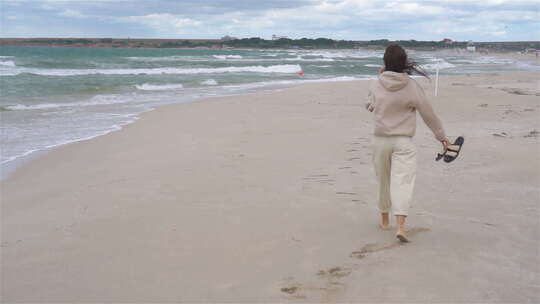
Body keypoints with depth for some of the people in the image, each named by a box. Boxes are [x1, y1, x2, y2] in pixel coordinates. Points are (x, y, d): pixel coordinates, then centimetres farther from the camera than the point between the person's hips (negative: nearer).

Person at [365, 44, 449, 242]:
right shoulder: (412, 87, -8)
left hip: (380, 140, 3)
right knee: (403, 181, -5)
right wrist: (441, 135, 12)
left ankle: (384, 220, 32)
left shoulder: (377, 86, -4)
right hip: (403, 142, -2)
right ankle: (400, 227, -18)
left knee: (384, 181, 17)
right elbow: (428, 114, 0)